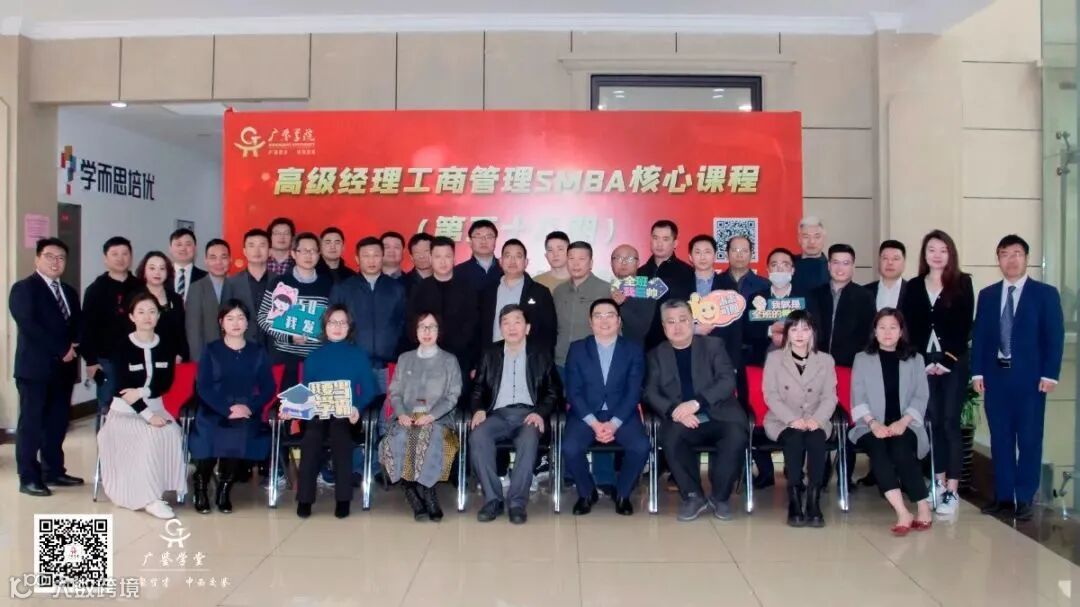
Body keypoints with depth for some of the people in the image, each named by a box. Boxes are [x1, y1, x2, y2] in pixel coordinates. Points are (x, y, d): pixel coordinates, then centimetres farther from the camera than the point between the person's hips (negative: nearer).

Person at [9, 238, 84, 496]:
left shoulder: (69, 292, 18)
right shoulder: (23, 288, -4)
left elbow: (78, 325, 14)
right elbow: (29, 326, -16)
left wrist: (74, 347, -7)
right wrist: (62, 349, -17)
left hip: (64, 368, 7)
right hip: (35, 367, -7)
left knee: (58, 421, 10)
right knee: (31, 423, -1)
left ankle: (53, 471, 20)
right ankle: (29, 478, 4)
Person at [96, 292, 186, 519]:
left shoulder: (167, 346, 5)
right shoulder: (122, 348, -5)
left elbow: (166, 383, 2)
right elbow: (121, 388, -13)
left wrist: (142, 392, -17)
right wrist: (147, 414, -23)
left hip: (157, 407, 3)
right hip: (126, 411, -3)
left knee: (172, 434, -29)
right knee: (149, 436, -32)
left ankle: (156, 488, -20)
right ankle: (148, 497, -27)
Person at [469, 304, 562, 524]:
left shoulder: (541, 355, 12)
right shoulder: (490, 354, 17)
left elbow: (554, 391, 9)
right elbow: (478, 388, 16)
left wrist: (540, 412, -9)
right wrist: (479, 409, -4)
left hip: (527, 414, -2)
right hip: (498, 414, 2)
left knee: (529, 440, -36)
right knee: (477, 436, -31)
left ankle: (517, 502, -27)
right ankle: (492, 499, -22)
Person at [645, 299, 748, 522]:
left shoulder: (713, 345, 9)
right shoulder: (657, 355, 13)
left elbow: (728, 381, -4)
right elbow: (651, 393, 2)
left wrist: (695, 403, -19)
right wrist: (675, 411, -19)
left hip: (718, 417, 0)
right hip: (682, 421, 0)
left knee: (736, 435, -31)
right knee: (670, 436, -33)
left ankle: (720, 497, -9)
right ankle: (693, 496, -13)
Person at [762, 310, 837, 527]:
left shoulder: (826, 360, 11)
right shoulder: (774, 358, 5)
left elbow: (829, 397, 2)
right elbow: (770, 396, -4)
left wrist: (816, 419, -18)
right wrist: (792, 419, -19)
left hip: (815, 421, 1)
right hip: (782, 421, -1)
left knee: (816, 439, -32)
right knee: (795, 439, -33)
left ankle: (814, 501, -29)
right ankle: (794, 501, -27)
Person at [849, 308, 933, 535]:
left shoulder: (915, 359, 14)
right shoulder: (862, 358, 13)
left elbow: (920, 397, 5)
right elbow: (858, 397, 4)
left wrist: (903, 422, -12)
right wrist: (873, 423, -13)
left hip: (905, 425, 0)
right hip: (871, 426, 0)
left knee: (900, 449, -32)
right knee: (878, 449, -32)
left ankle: (924, 508, -22)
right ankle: (903, 512, -36)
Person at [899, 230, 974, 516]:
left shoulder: (962, 283, 3)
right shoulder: (913, 287, 9)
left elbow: (965, 325, -3)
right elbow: (909, 328, 5)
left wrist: (947, 360, -10)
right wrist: (925, 361, -5)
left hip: (954, 362, -2)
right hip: (924, 363, 3)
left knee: (950, 422, -6)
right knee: (935, 422, 7)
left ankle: (952, 491, -4)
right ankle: (939, 482, 16)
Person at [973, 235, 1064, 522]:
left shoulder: (1045, 293, 2)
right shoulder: (987, 295, 11)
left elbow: (1055, 336, -3)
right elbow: (979, 336, 9)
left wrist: (1049, 374, -11)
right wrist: (977, 371, 1)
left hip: (1030, 377, -3)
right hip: (995, 375, 3)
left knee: (1029, 439, 3)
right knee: (1000, 438, 7)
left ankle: (1024, 499, 11)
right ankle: (1003, 496, 16)